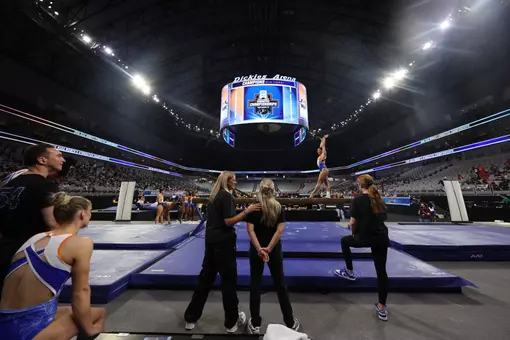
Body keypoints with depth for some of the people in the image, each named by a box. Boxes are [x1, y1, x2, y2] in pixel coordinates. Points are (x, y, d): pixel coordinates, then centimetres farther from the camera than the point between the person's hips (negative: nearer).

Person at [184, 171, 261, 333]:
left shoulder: (213, 196, 11)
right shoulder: (226, 196, -15)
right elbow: (228, 221, -21)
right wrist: (247, 211, -21)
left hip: (211, 239, 8)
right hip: (223, 241, -8)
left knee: (205, 277, 19)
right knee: (229, 280, 7)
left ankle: (191, 318, 33)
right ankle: (232, 322, 24)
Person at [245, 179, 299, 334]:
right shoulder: (279, 207, -7)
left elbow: (250, 229, -15)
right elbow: (279, 230, -13)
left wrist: (259, 249, -17)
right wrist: (269, 249, -13)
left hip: (256, 249, 0)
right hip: (274, 250, 1)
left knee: (255, 285, 15)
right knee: (280, 284, 17)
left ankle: (255, 324, 28)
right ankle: (290, 322, 33)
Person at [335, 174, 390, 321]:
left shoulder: (358, 200, -9)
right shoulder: (379, 199, 7)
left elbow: (352, 222, -7)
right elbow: (382, 218, 12)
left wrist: (354, 233, 13)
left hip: (364, 238, -5)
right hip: (382, 238, 5)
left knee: (345, 241, 25)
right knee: (381, 271, 15)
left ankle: (349, 272, 33)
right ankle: (382, 308, 27)